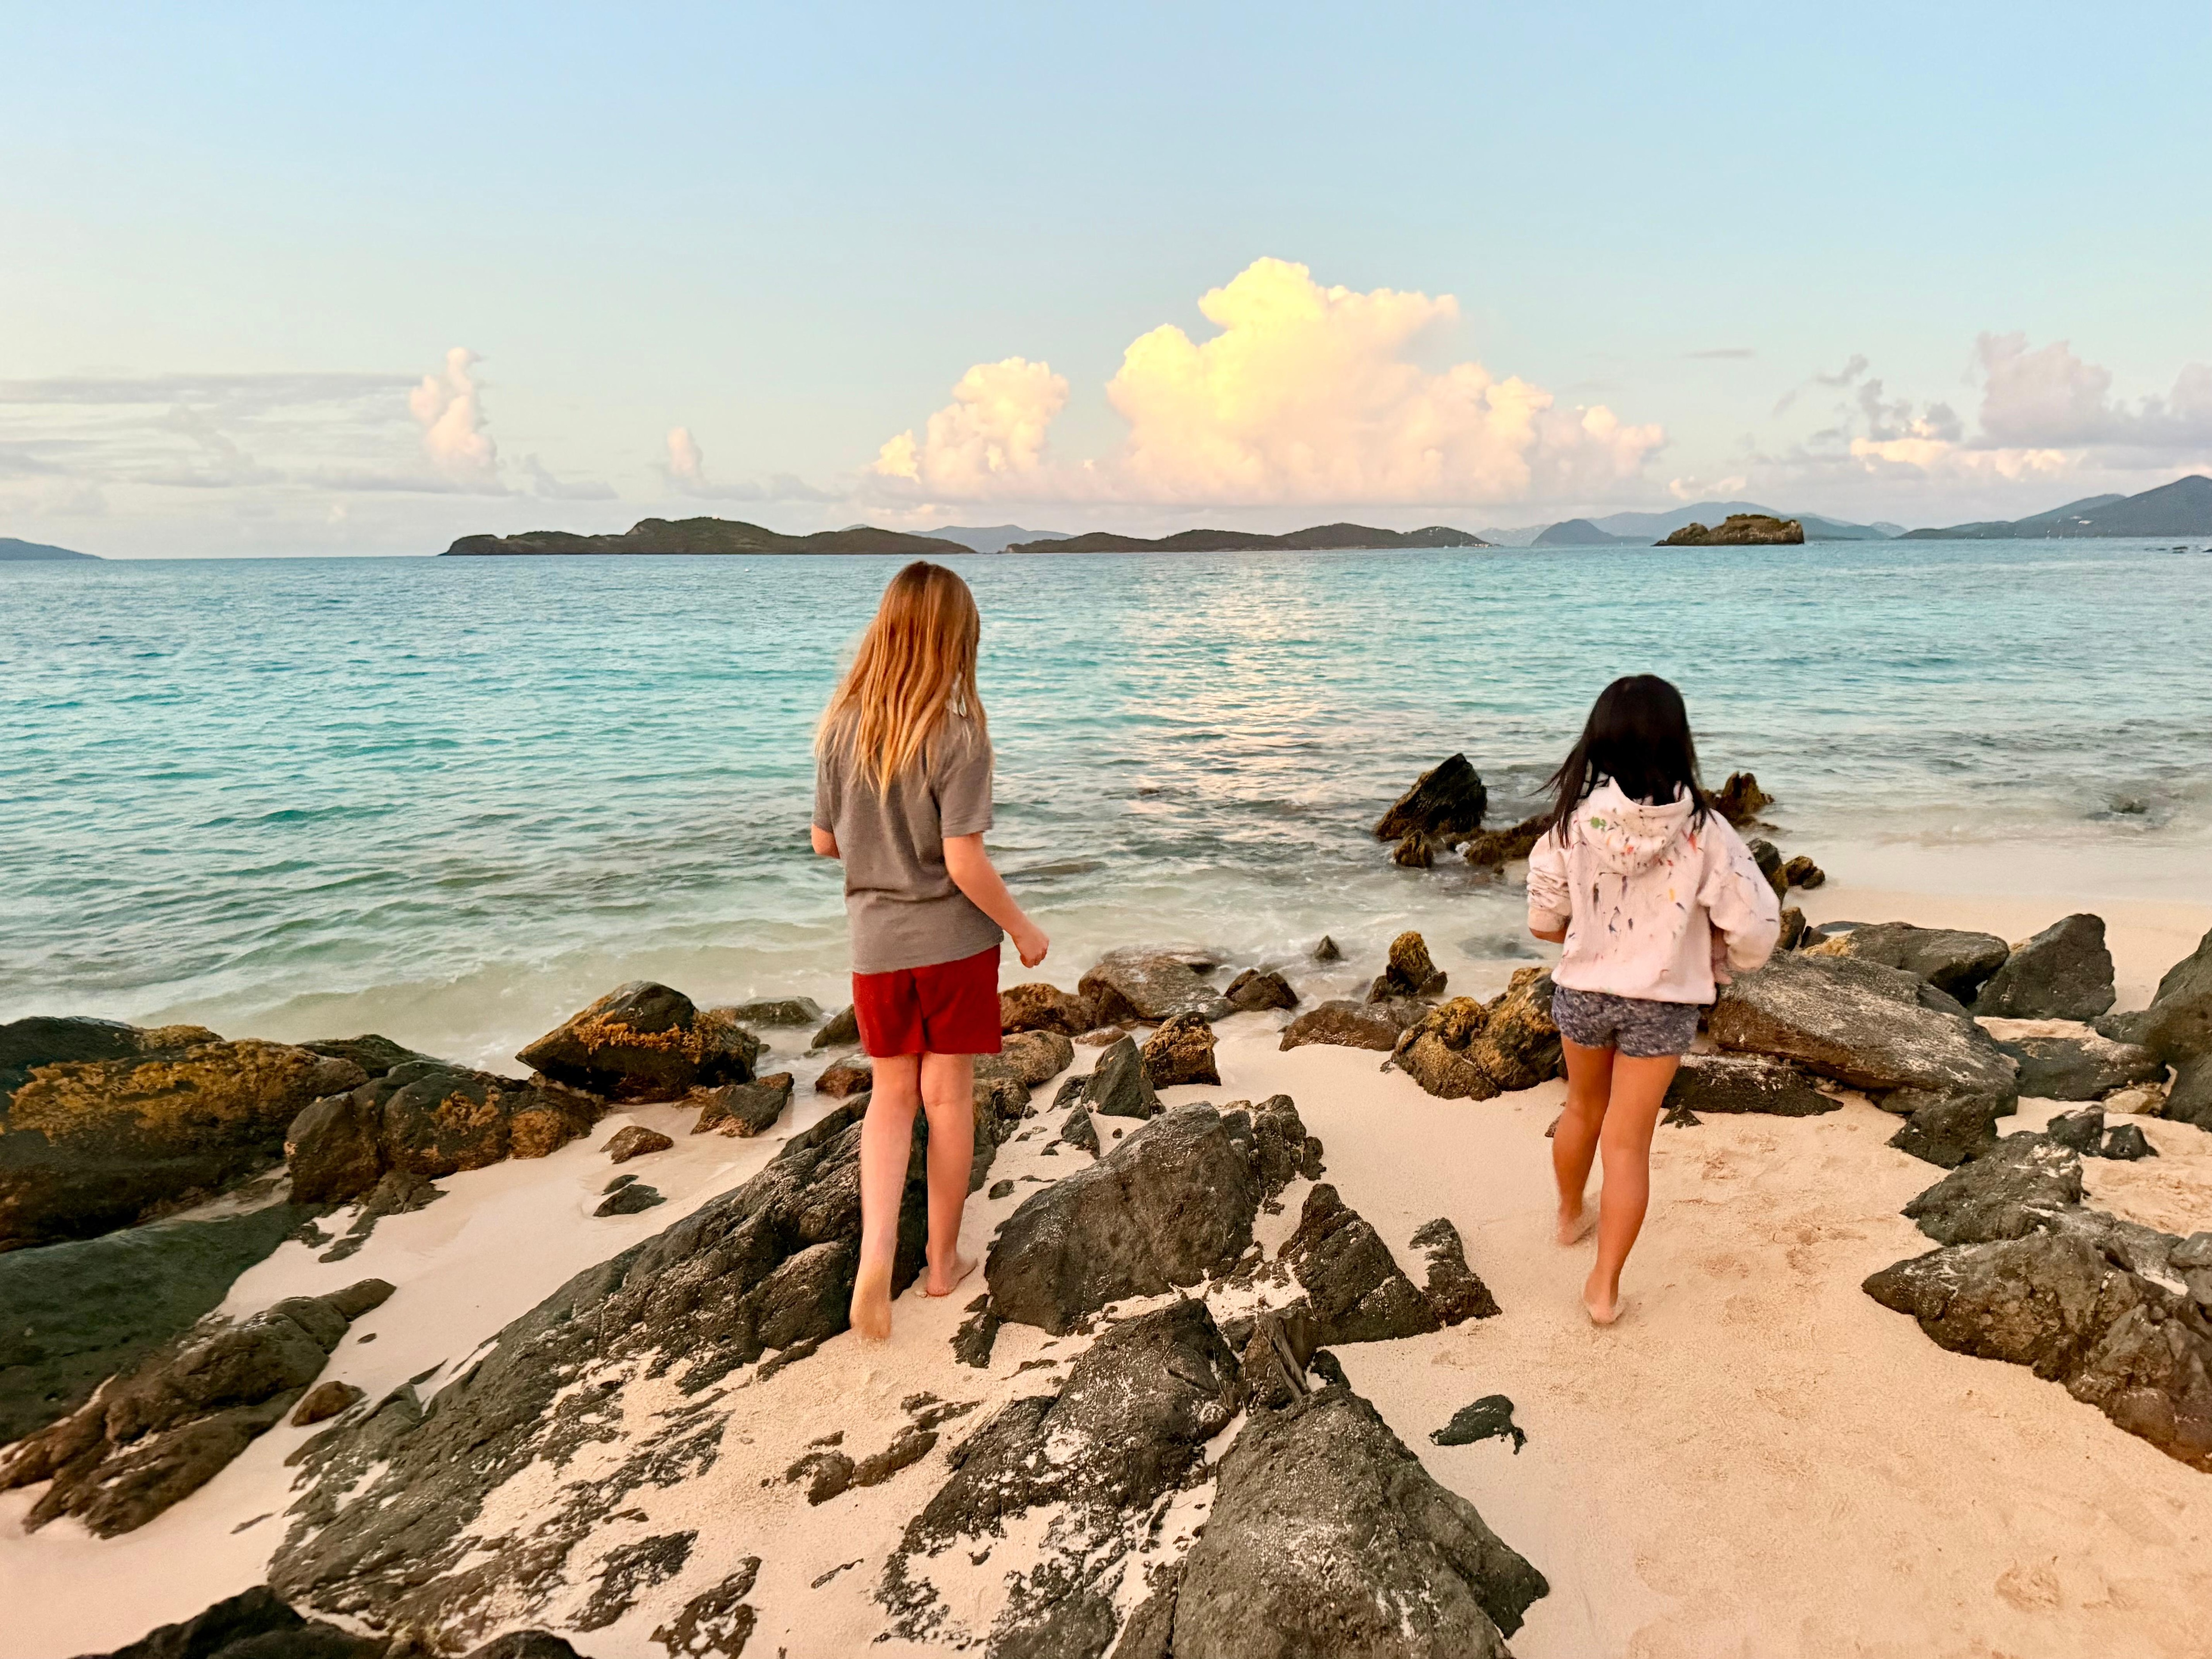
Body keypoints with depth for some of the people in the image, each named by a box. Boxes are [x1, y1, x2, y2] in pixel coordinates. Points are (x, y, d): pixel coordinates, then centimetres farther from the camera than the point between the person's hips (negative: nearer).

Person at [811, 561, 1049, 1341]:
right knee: (947, 1096, 11)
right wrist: (1022, 928, -5)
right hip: (952, 939, -3)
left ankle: (876, 1248, -3)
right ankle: (943, 1260, 24)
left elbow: (825, 841, 4)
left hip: (876, 944, 3)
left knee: (891, 1094, 16)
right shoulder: (957, 734, -18)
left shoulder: (841, 727, -4)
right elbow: (965, 862, -20)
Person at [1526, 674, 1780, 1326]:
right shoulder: (1702, 830, -19)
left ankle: (1570, 1216, 50)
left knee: (1584, 1110, 26)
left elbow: (1544, 921, -5)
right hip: (1660, 1004, -2)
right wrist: (1717, 961, 5)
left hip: (1581, 993, 2)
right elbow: (1756, 931, -16)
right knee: (1628, 1141, 10)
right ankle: (1605, 1286, 15)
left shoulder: (1573, 820, -16)